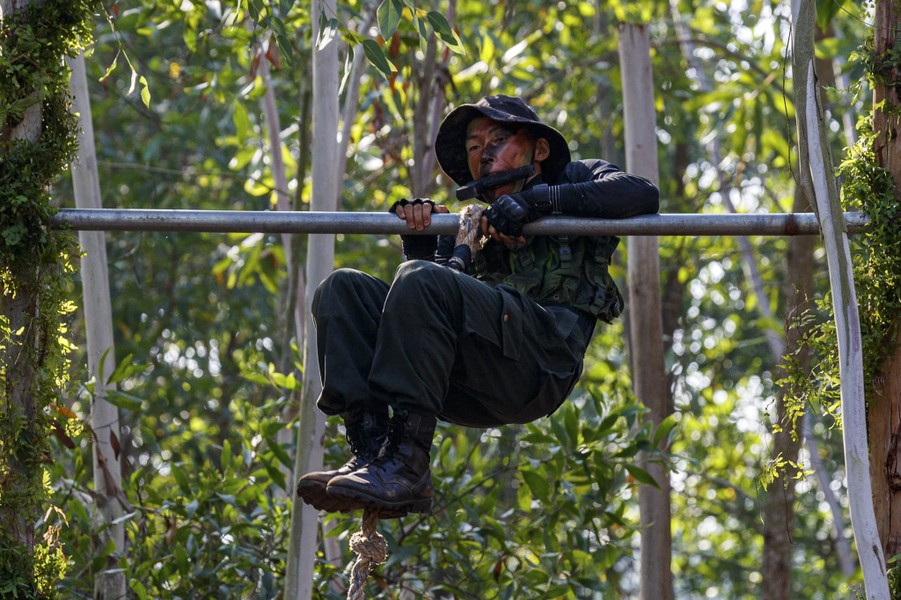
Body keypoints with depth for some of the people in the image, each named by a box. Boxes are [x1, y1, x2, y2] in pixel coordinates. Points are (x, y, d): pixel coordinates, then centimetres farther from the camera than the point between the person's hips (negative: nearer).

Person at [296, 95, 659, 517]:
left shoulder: (577, 180, 23)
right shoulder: (475, 220, 37)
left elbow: (642, 195, 0)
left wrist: (538, 200, -4)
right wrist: (418, 232, 7)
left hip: (541, 363, -6)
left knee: (420, 280, -27)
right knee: (343, 288, -5)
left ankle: (405, 465, -34)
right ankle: (370, 448, -24)